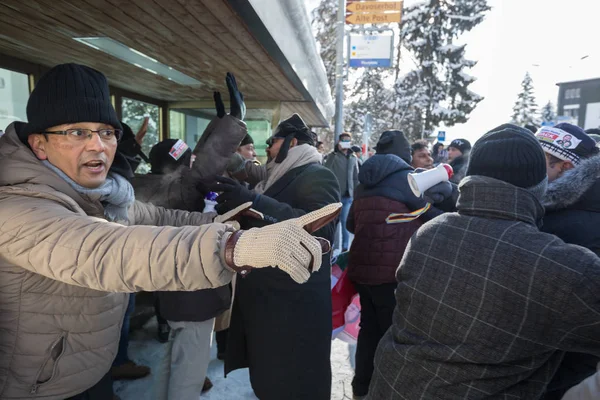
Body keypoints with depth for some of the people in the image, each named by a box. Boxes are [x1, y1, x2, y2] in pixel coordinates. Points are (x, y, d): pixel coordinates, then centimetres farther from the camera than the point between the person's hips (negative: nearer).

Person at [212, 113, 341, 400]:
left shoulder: (317, 176, -11)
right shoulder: (281, 177, 18)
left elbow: (320, 228, -28)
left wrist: (255, 202, -31)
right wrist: (235, 206, 5)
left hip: (294, 304, -9)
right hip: (263, 297, 9)